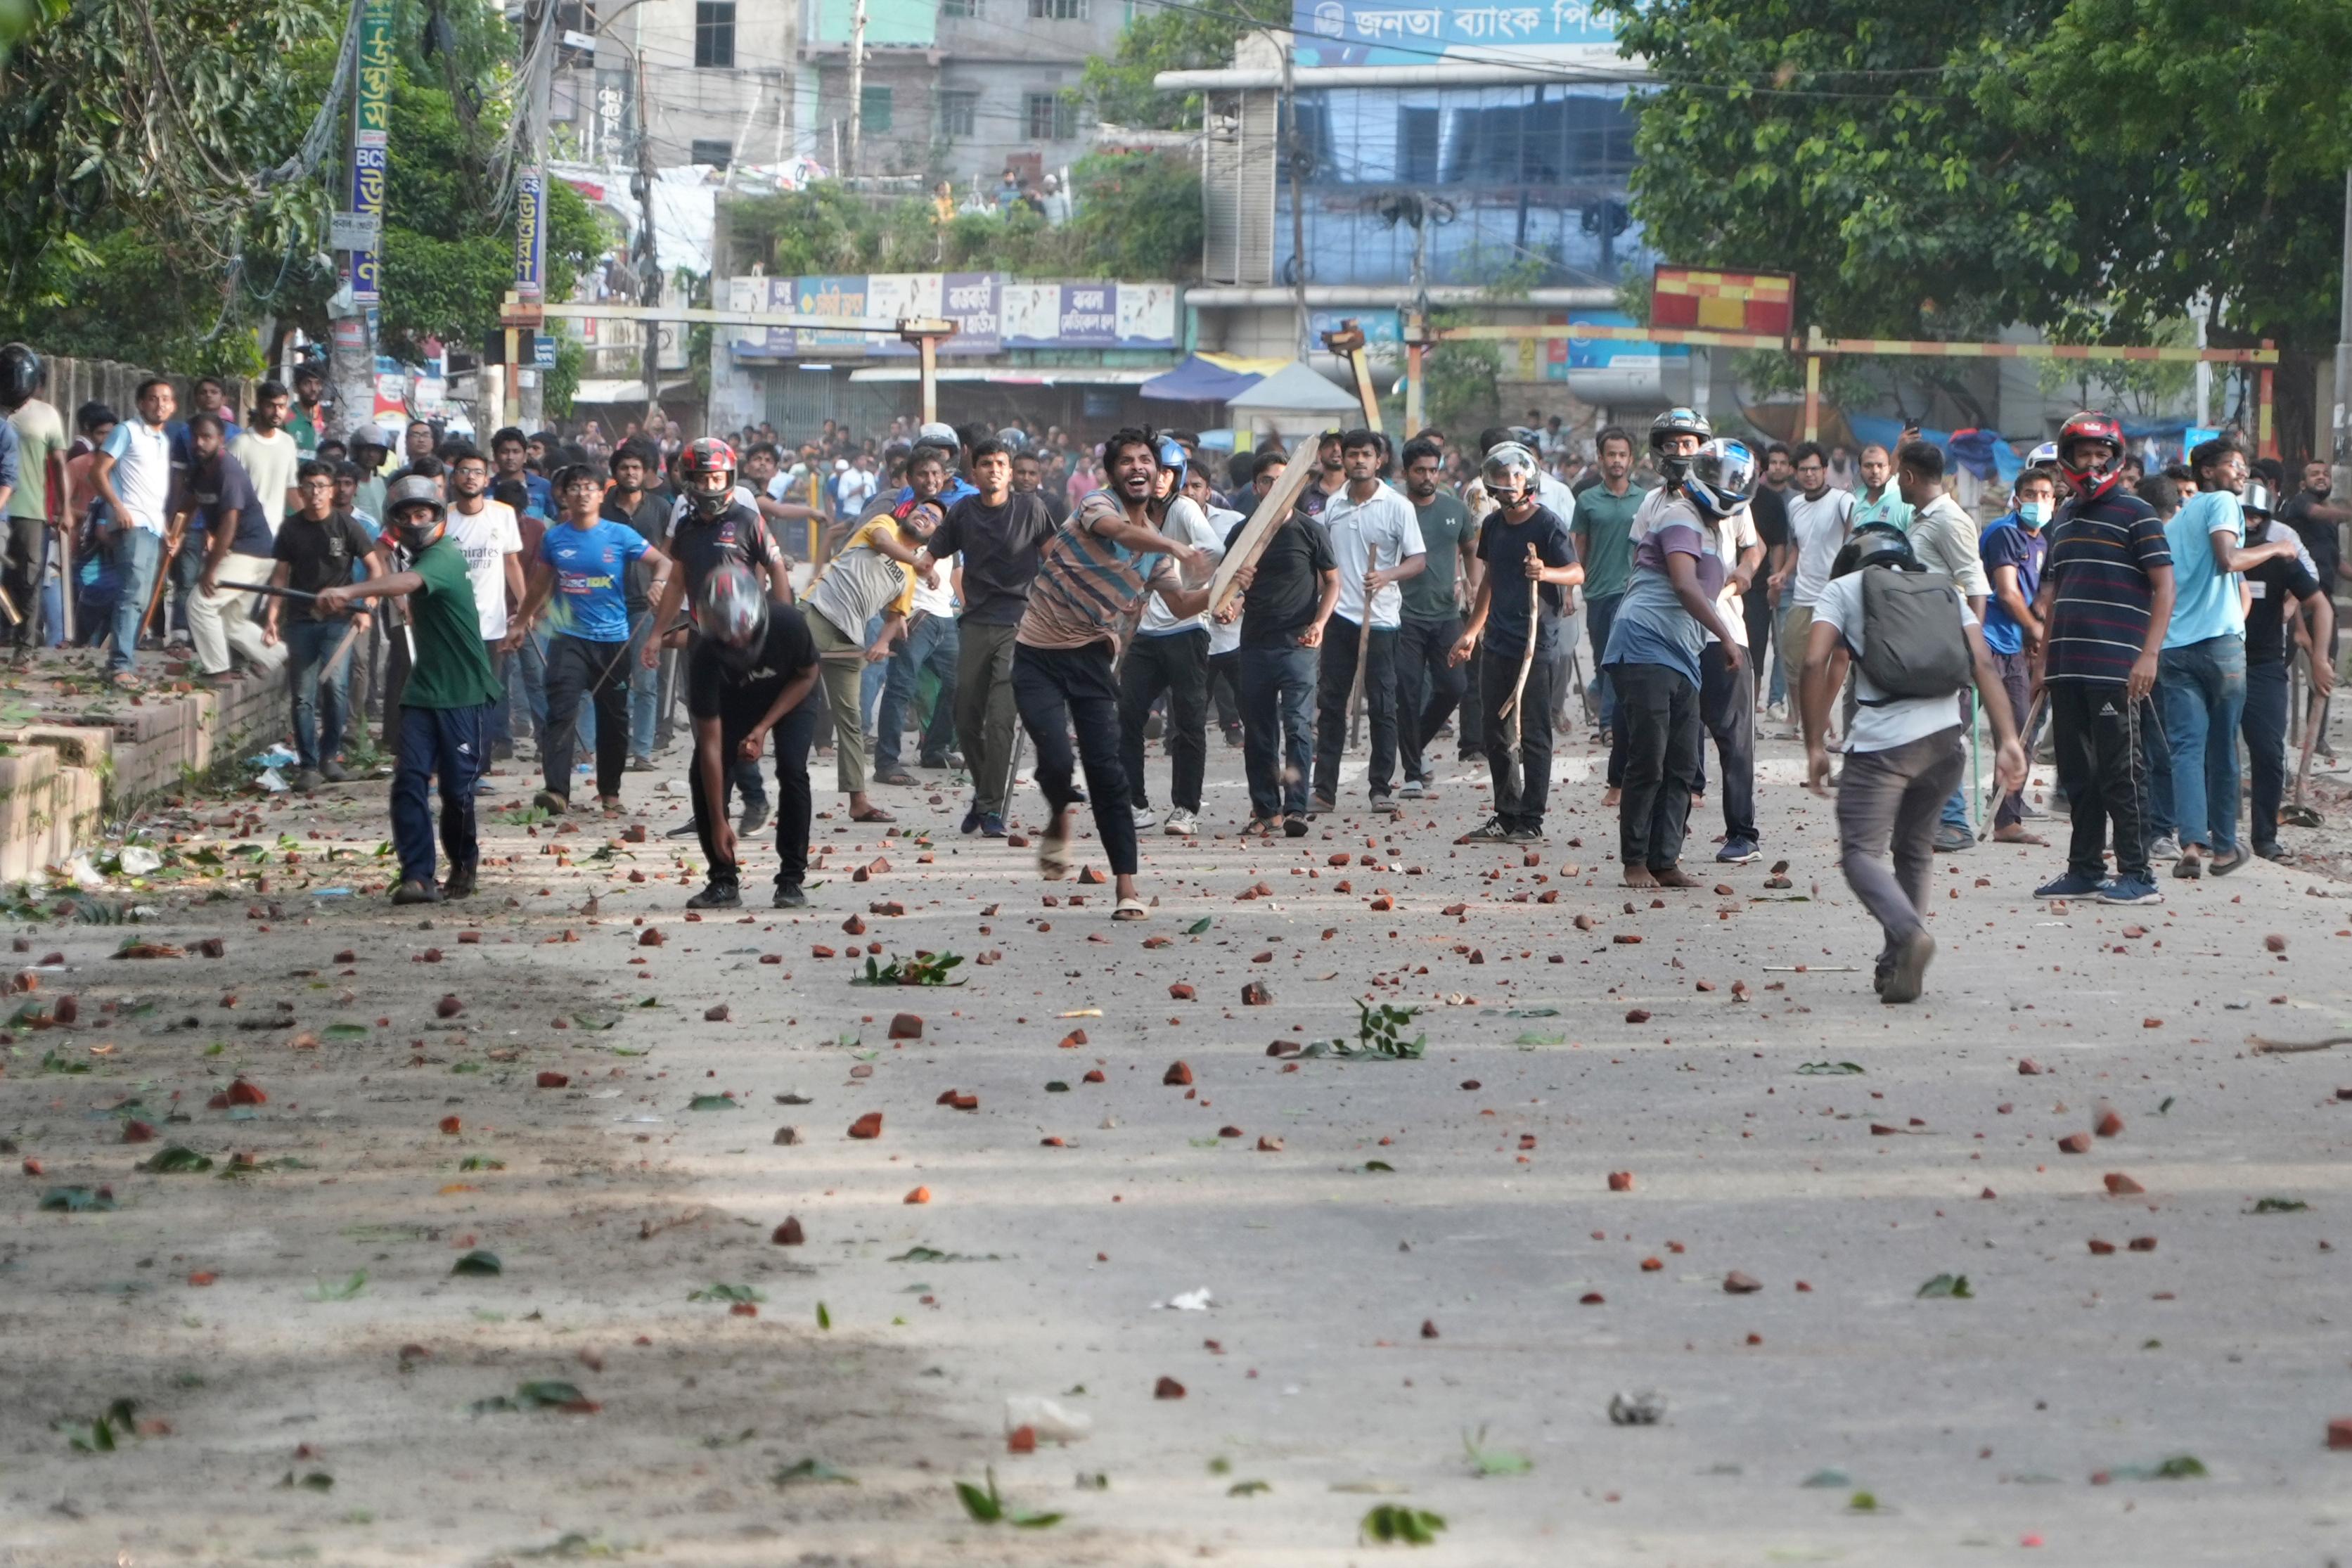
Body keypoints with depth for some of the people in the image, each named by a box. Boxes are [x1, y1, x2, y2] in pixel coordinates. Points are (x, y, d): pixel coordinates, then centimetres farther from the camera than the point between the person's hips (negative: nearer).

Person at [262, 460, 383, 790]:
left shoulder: (346, 526, -2)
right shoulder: (291, 528, 6)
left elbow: (375, 568, 2)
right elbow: (280, 574, 11)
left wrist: (365, 608, -7)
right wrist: (272, 617, 1)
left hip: (338, 620, -2)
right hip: (301, 620, 2)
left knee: (335, 685, -15)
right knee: (303, 696, 1)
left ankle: (329, 756, 2)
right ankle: (308, 765, 6)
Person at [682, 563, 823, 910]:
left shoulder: (787, 624, -38)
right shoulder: (705, 657, -35)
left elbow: (807, 676, -14)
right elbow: (710, 744, -31)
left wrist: (764, 728, -25)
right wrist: (718, 822, -31)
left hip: (792, 696, -1)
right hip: (735, 700, 1)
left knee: (791, 770, -22)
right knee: (703, 777, -15)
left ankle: (792, 879, -12)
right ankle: (724, 881, -2)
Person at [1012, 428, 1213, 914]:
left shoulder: (1156, 547, 10)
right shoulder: (1097, 504, -10)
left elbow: (1179, 604, 19)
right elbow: (1119, 530, -33)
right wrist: (1176, 547, -51)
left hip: (1092, 658, 4)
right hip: (1039, 655, -4)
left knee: (1107, 770, -7)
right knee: (1055, 761, -18)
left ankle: (1126, 887, -6)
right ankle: (1059, 821, 17)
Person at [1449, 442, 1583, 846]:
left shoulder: (1548, 524, -8)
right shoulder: (1493, 525, 13)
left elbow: (1577, 573, -14)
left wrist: (1546, 573, -34)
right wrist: (1472, 631, 25)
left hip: (1535, 644, -7)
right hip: (1496, 642, 7)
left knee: (1533, 735, -3)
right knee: (1494, 730, 10)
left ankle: (1531, 822, 0)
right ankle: (1506, 816, 19)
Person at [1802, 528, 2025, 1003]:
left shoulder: (1843, 589, 11)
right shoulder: (1946, 591, 21)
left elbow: (1816, 663, -3)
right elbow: (1984, 664, 8)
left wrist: (1815, 746, 0)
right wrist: (2008, 740, 2)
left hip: (1881, 741, -4)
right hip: (1944, 737, 4)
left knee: (1861, 851, -2)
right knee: (1914, 850, 21)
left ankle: (1909, 933, -29)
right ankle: (1898, 967, 19)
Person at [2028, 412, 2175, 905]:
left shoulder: (2135, 513, -3)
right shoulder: (2066, 516, 18)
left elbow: (2164, 587, -8)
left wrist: (2149, 655, -16)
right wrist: (2045, 659, 19)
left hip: (2116, 670, -7)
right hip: (2068, 669, 7)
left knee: (2120, 772, -6)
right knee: (2078, 772, 10)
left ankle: (2136, 876, -3)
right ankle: (2084, 870, 17)